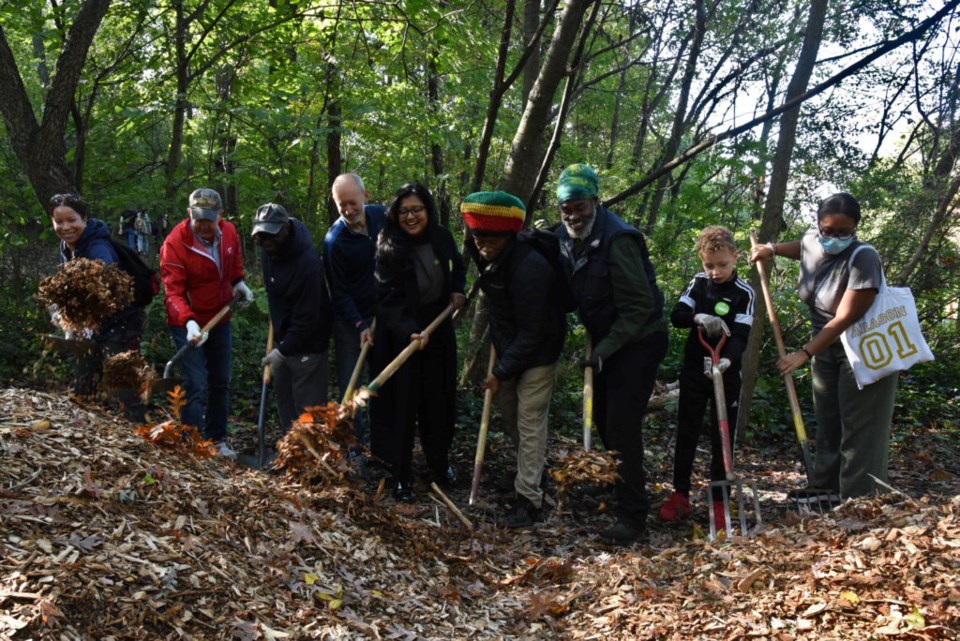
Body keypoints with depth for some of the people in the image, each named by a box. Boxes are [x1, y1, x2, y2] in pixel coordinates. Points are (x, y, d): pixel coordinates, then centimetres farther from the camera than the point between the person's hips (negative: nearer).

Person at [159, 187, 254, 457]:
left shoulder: (229, 232, -6)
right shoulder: (175, 243, -23)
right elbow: (173, 292, -27)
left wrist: (238, 282, 0)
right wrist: (188, 322, -41)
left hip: (220, 320, 6)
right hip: (188, 323, -6)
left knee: (220, 382, 17)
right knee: (196, 386, -12)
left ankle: (217, 440, 32)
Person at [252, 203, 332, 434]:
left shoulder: (308, 263, -27)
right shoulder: (268, 251, -2)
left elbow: (307, 318, -26)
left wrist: (283, 350, -24)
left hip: (307, 343, -8)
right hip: (283, 338, 8)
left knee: (309, 406, -5)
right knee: (285, 404, 15)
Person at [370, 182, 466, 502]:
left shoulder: (441, 238, -3)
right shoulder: (388, 250, -17)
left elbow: (457, 266, 19)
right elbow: (389, 301, -22)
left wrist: (458, 290, 1)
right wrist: (410, 331, -34)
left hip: (438, 333, 4)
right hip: (400, 337, -4)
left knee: (438, 403, 14)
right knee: (402, 406, 0)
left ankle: (440, 464, 34)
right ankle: (401, 477, 12)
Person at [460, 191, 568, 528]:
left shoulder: (528, 268, -32)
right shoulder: (487, 255, -6)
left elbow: (531, 332, -28)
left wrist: (502, 372, -21)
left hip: (537, 352, -9)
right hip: (509, 347, 9)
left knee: (529, 422, -6)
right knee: (510, 415, 19)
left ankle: (529, 500, 1)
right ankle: (531, 471, 40)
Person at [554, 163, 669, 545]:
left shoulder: (617, 240, -25)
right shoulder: (567, 237, 3)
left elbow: (640, 307, -24)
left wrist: (604, 350, -26)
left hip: (639, 341, -9)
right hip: (607, 341, 9)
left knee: (621, 428, -11)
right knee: (602, 419, 15)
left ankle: (632, 517, -3)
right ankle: (622, 488, 34)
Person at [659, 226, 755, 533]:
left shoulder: (744, 293, -9)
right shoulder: (698, 283, 2)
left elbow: (740, 336, -18)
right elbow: (676, 315, -4)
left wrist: (727, 360, -37)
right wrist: (699, 317, -25)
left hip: (726, 374, -3)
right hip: (694, 370, 3)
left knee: (723, 439, 3)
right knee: (685, 434, 9)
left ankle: (719, 502, 11)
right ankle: (680, 496, 18)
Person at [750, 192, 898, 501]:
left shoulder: (863, 258, -29)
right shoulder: (812, 241, -6)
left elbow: (844, 318, -33)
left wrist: (805, 353, -35)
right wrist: (771, 249, 13)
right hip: (827, 348, 8)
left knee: (858, 429, -9)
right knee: (827, 421, 14)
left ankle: (858, 498, -7)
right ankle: (826, 485, 24)